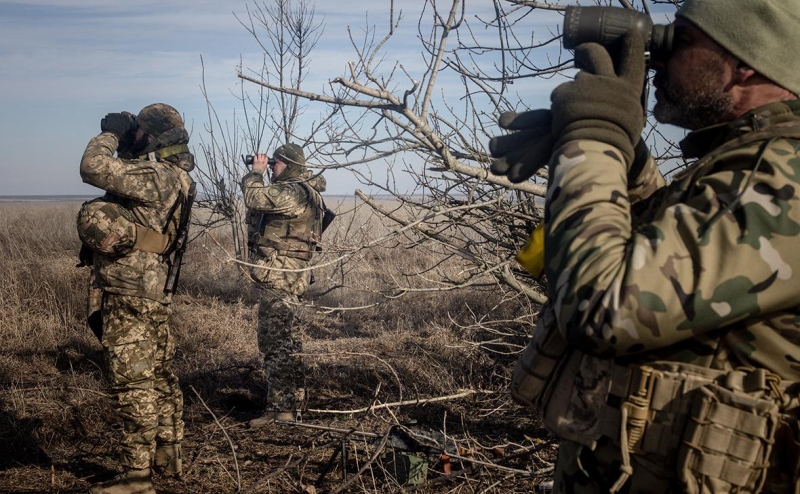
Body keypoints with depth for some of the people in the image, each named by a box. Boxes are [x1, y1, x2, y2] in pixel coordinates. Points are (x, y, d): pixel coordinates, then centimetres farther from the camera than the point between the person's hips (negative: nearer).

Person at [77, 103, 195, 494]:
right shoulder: (174, 176, 12)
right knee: (160, 376, 16)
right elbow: (121, 174, 26)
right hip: (155, 289, 10)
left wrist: (110, 134, -8)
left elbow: (94, 168, -25)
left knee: (133, 384, -5)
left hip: (130, 293, -10)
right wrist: (118, 140, 14)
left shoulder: (154, 175, -18)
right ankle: (168, 455, 28)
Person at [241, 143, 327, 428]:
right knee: (287, 339, 19)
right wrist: (259, 176, 10)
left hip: (280, 277, -11)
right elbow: (263, 204, 21)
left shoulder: (294, 192, -17)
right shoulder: (300, 191, 16)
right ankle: (293, 400, 30)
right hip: (286, 275, 11)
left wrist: (255, 172, -9)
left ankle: (279, 409, -4)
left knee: (275, 341, -8)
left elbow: (255, 198, -25)